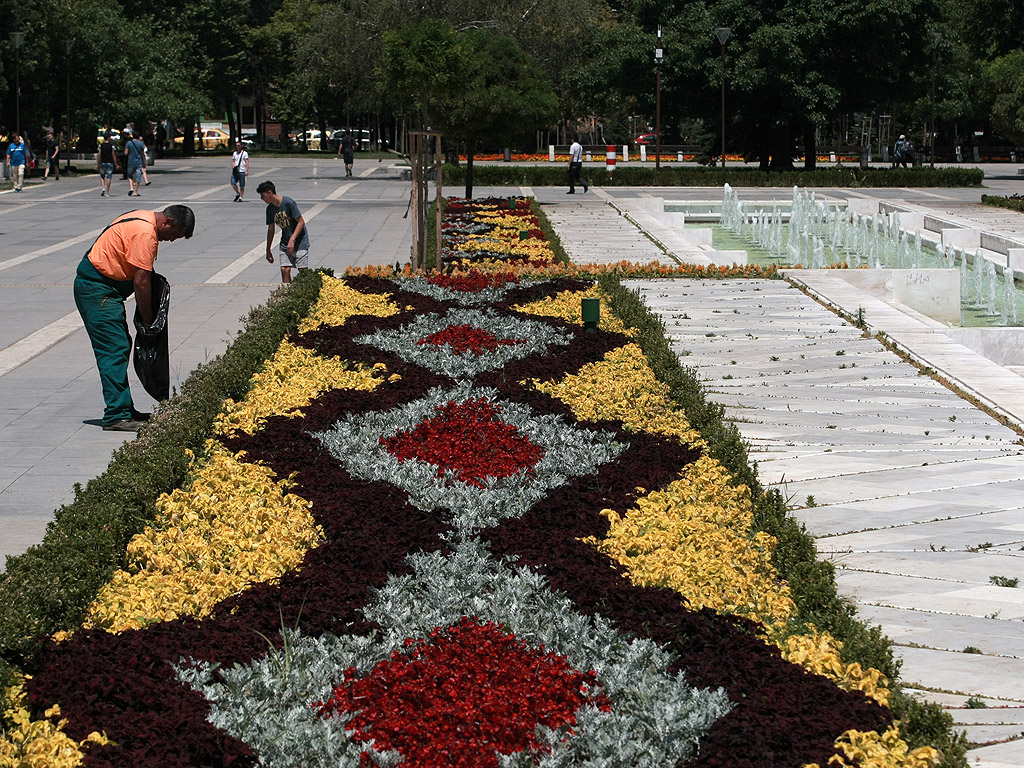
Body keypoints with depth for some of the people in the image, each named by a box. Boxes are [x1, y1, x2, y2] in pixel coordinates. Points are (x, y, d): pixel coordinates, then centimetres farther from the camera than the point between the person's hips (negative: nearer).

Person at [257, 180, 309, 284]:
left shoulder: (288, 202, -17)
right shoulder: (270, 209, 3)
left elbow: (301, 222, -16)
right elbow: (271, 229, 14)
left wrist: (292, 240, -22)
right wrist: (268, 250, 17)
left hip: (300, 241, -6)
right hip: (285, 243, 6)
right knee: (285, 270, -6)